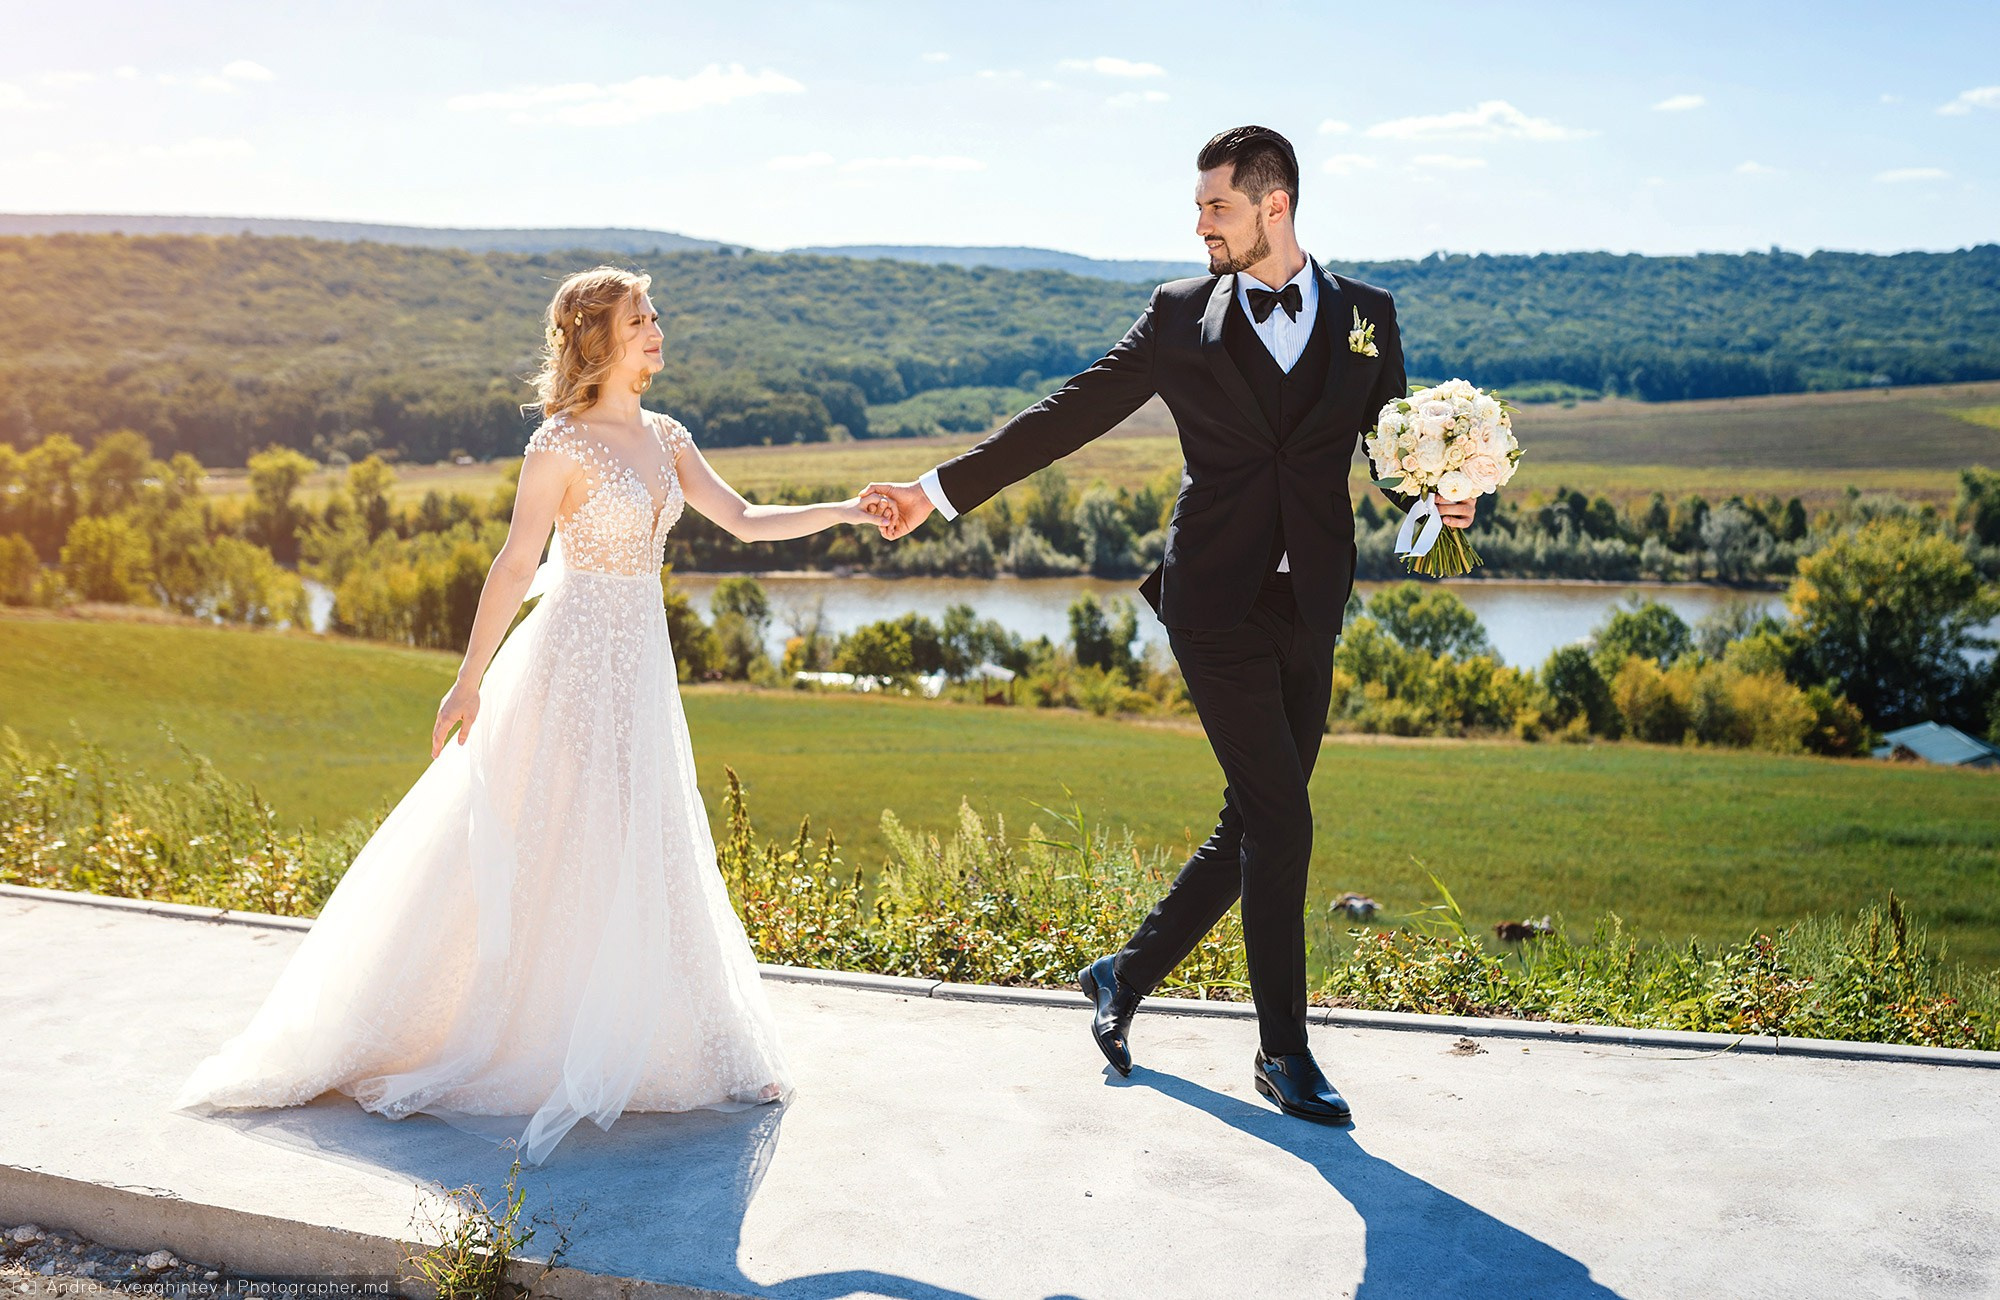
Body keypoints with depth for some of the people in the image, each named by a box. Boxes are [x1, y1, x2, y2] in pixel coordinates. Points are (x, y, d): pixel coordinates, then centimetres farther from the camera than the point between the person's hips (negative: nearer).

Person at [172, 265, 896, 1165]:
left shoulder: (664, 439, 9)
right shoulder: (561, 445, -12)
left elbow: (745, 523, 7)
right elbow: (515, 566, -12)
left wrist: (846, 513, -3)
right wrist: (470, 681, -12)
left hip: (640, 660, 7)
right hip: (576, 657, -7)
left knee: (638, 854, 11)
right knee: (542, 851, -2)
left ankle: (611, 1046, 24)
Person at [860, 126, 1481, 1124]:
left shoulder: (1365, 315, 9)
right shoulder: (1180, 316, 4)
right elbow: (1071, 415, 5)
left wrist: (1441, 500, -11)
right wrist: (942, 488, 2)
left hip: (1312, 610, 4)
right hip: (1219, 607, -3)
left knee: (1253, 828, 8)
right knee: (1279, 821, -6)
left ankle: (1128, 974, 28)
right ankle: (1284, 1051, 8)